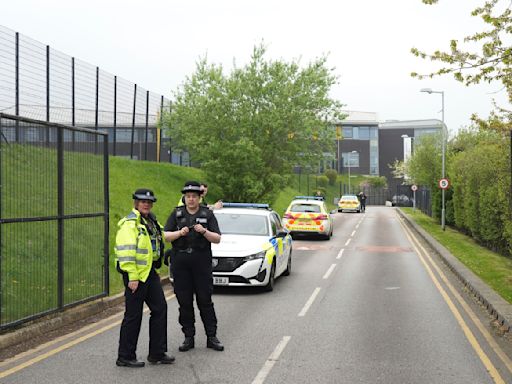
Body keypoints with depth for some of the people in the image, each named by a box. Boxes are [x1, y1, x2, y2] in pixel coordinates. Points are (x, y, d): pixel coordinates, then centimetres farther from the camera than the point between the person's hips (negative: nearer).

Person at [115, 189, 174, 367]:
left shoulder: (151, 221, 15)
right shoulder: (130, 223, -14)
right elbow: (126, 252, -22)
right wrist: (132, 277, -24)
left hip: (150, 272, 9)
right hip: (136, 274, -9)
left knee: (160, 309, 10)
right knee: (133, 315, -2)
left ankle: (157, 353, 19)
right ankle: (125, 357, 9)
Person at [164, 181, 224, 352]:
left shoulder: (207, 214, 5)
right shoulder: (177, 214, 9)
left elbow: (217, 239, 0)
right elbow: (165, 235, 1)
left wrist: (204, 231, -17)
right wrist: (179, 233, -16)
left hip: (202, 262, -1)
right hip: (180, 263, 2)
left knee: (205, 300, -1)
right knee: (184, 302, 4)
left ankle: (211, 337, 7)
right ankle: (189, 337, 12)